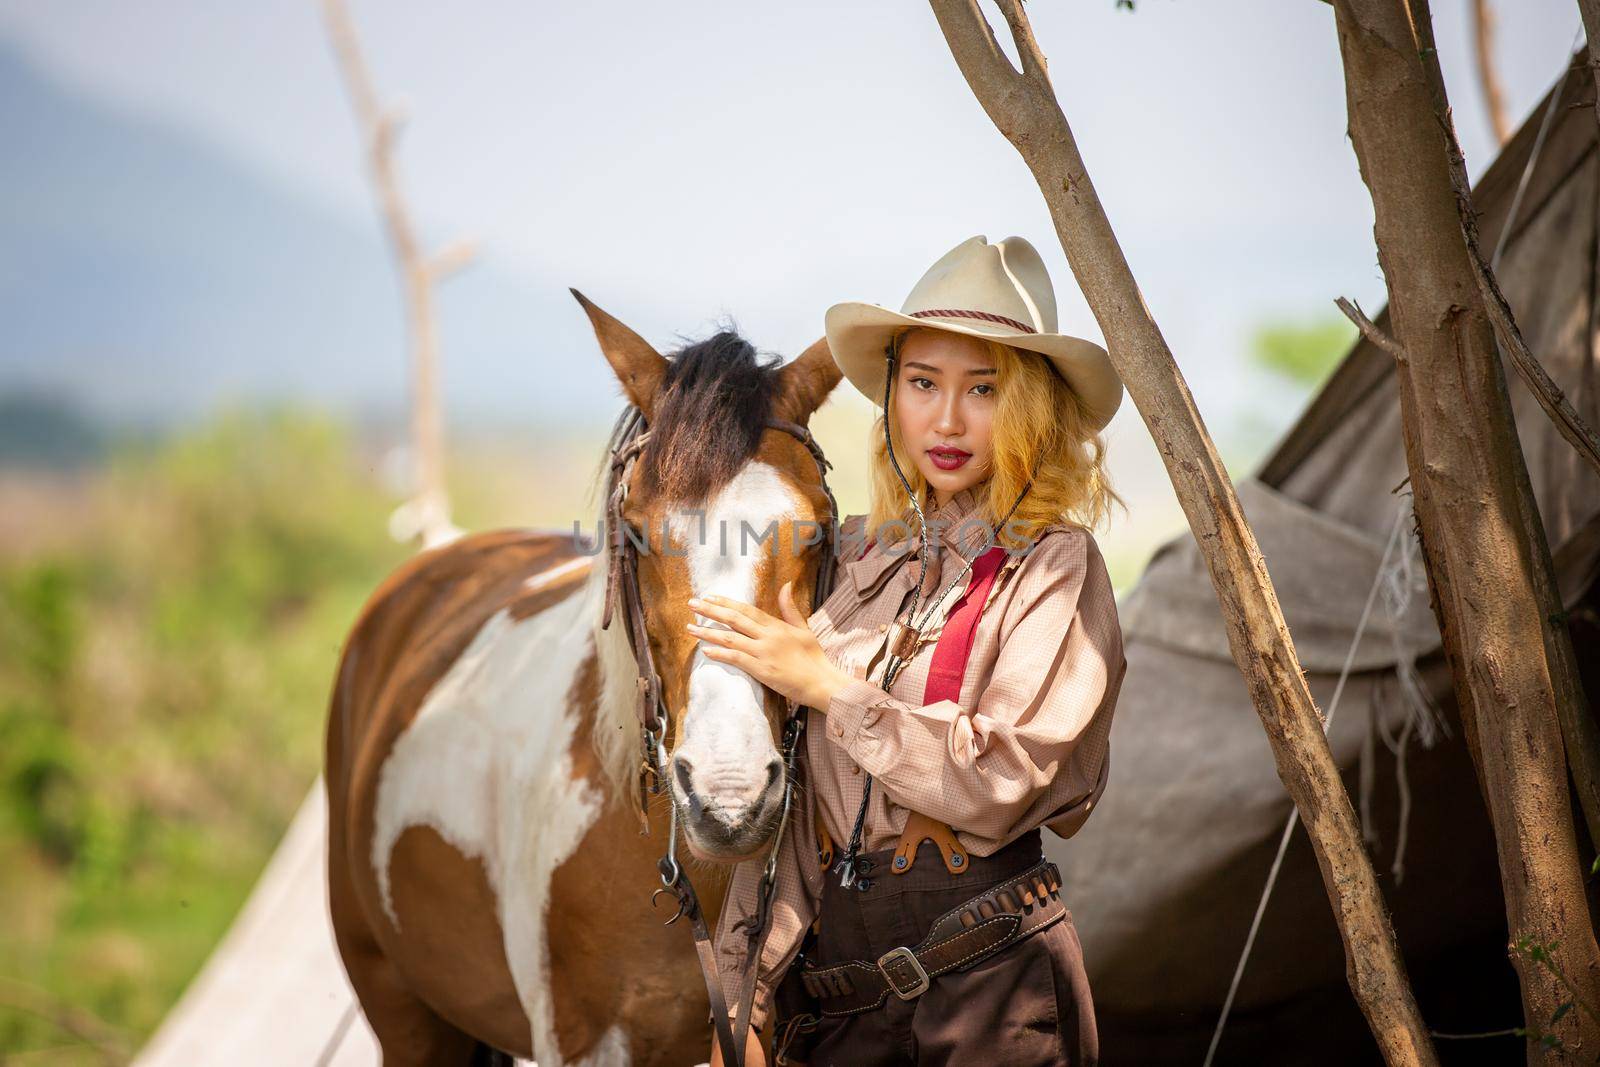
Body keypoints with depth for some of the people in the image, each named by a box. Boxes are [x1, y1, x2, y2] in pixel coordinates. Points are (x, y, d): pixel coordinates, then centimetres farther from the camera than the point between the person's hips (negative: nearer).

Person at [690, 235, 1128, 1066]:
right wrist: (747, 996, 5)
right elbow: (794, 796, 9)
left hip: (987, 974, -5)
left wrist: (830, 686, -16)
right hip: (834, 979, 5)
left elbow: (1000, 785, -18)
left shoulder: (1054, 568, -6)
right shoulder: (857, 556, 9)